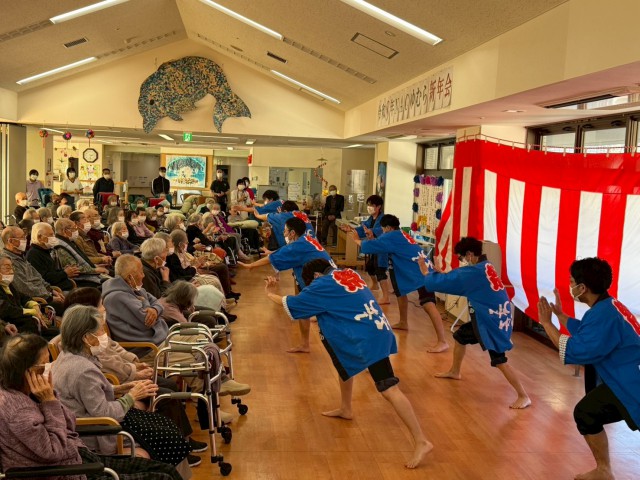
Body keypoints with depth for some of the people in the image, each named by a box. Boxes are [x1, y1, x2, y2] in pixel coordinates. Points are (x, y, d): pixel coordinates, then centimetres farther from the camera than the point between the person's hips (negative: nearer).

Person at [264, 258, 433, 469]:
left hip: (368, 338, -10)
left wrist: (270, 294, 23)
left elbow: (292, 303, 5)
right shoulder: (349, 274, 18)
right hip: (376, 331, 10)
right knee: (345, 363, 29)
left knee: (389, 390, -12)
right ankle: (345, 409, 46)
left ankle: (421, 442, -13)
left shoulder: (324, 284, -4)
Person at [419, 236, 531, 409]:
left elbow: (440, 282, -15)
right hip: (490, 317, 10)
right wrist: (435, 271, 8)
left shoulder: (472, 272, -22)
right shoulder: (485, 267, 6)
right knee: (460, 336, 22)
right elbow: (455, 280, 18)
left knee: (499, 361, -10)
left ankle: (523, 397, 0)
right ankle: (454, 372, 42)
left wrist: (426, 270, 2)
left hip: (494, 321, -10)